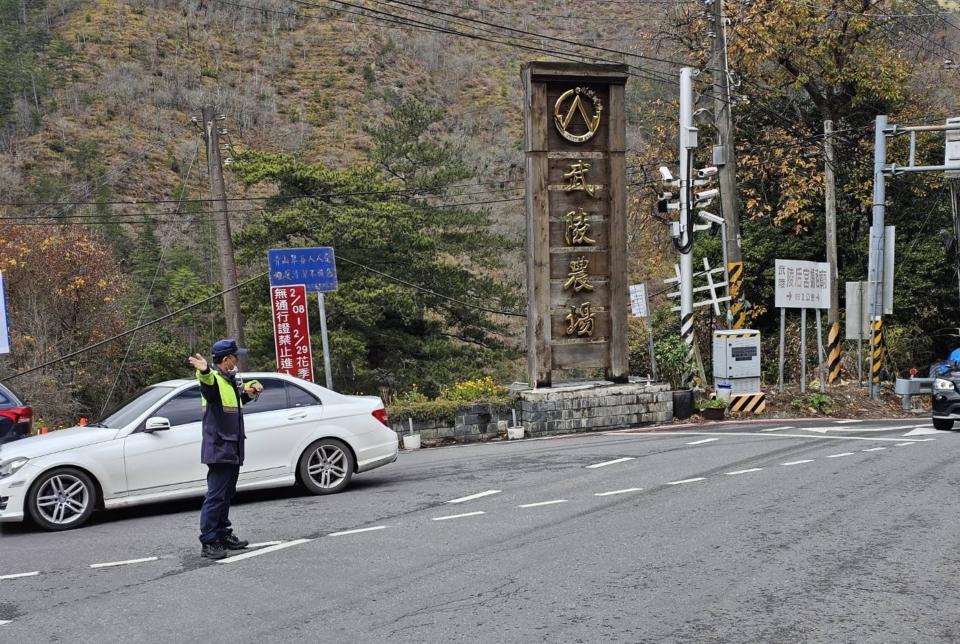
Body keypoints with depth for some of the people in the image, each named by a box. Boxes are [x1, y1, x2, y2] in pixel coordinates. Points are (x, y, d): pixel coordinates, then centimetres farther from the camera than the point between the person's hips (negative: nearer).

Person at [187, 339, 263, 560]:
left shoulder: (233, 381, 15)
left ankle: (224, 535, 27)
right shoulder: (214, 380, -15)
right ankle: (208, 543, -10)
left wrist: (252, 389, 15)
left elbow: (242, 398, 35)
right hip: (219, 448, -10)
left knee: (226, 495, 17)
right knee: (215, 496, -11)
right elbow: (208, 385, -41)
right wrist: (204, 372, -63)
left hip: (233, 449, 10)